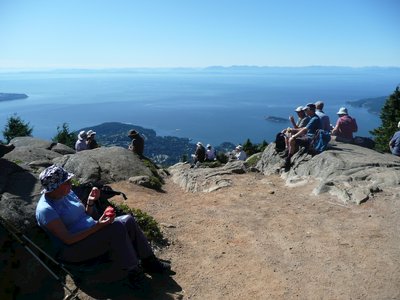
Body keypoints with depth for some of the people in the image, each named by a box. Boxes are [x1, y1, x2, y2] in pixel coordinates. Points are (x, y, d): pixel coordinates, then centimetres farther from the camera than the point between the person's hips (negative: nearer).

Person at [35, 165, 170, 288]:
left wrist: (90, 202, -6)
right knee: (116, 228, -30)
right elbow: (68, 239, -23)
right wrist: (97, 226, -27)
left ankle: (149, 261, 0)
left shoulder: (67, 193, 5)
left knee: (128, 220, -11)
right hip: (72, 249, -8)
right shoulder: (45, 209, -19)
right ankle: (132, 272, -13)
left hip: (92, 232, 8)